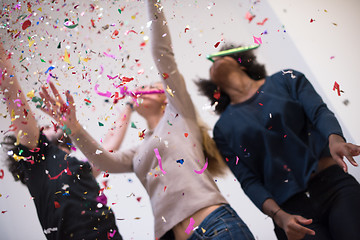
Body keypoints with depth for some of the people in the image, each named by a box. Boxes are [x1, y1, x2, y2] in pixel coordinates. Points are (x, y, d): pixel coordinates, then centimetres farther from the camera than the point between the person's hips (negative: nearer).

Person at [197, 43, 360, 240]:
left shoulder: (285, 79, 11)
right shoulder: (223, 128, 9)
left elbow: (320, 112, -3)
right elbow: (249, 181, 2)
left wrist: (335, 140, -25)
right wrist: (280, 216, -15)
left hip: (335, 186, 0)